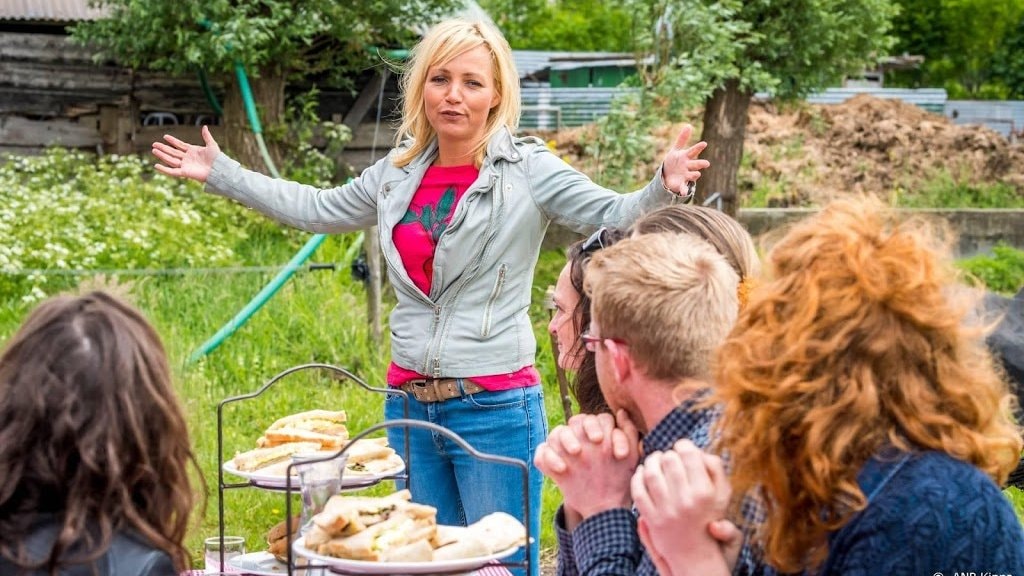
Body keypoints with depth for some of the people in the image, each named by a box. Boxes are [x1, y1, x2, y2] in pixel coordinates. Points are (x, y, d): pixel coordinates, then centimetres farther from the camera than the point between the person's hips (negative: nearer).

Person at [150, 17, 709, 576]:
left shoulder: (527, 170, -8)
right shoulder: (398, 173, 7)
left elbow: (615, 217, -16)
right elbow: (315, 210, 21)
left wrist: (662, 188, -37)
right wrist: (220, 173, 23)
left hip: (495, 408, -5)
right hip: (408, 405, 6)